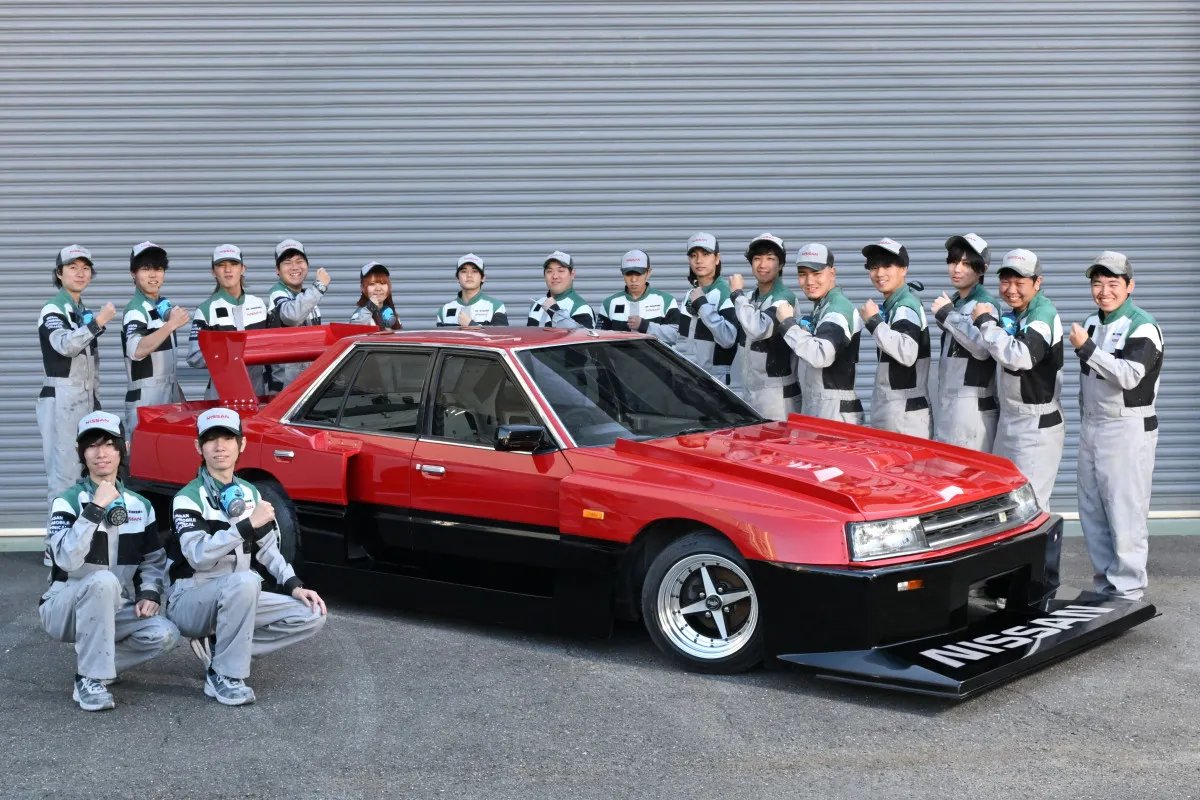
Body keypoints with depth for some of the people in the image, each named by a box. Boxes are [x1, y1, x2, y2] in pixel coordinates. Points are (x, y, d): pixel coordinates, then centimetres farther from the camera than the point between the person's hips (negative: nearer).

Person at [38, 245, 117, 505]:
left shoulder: (86, 313, 18)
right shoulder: (52, 310, -7)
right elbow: (65, 345, -27)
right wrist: (98, 322, -27)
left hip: (86, 401, 8)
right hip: (60, 400, -8)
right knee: (64, 473, -12)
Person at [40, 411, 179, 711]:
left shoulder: (140, 506, 5)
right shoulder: (68, 502, -10)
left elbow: (155, 560, 11)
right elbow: (67, 559, -27)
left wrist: (150, 594, -8)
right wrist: (96, 507, -30)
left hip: (115, 611, 4)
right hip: (66, 608, -4)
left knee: (165, 633, -24)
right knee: (102, 581, -37)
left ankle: (94, 664, 1)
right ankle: (89, 679, -26)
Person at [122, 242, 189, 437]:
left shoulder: (164, 305, 12)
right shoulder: (135, 310, -12)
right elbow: (136, 351, -31)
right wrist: (171, 325, -34)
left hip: (170, 395, 8)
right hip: (145, 400, -8)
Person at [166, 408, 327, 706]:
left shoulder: (250, 494, 9)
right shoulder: (188, 498, -12)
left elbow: (268, 549, 15)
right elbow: (198, 556, -26)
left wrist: (293, 585, 0)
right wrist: (248, 525, -30)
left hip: (238, 598, 7)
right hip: (190, 600, -7)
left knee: (312, 615, -7)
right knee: (244, 581, -37)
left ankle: (216, 646, -3)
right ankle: (225, 677, -24)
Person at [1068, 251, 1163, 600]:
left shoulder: (1142, 327, -11)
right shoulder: (1092, 324, 14)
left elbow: (1129, 375, -25)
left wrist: (1086, 348, -25)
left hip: (1127, 430, -8)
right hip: (1091, 428, 8)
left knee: (1125, 513, -8)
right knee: (1091, 512, 10)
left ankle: (1128, 591, -4)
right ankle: (1104, 583, 19)